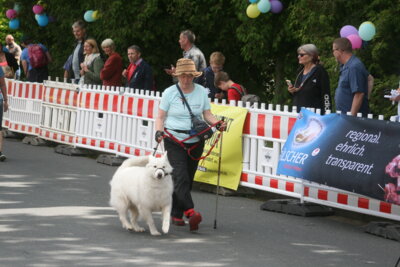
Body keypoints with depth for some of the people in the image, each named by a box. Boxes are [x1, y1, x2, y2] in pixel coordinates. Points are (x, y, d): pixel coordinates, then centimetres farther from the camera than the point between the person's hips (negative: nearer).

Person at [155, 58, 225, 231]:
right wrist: (159, 131, -16)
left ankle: (176, 214, 16)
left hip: (195, 142, 4)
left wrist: (217, 123, -10)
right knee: (181, 177, -17)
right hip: (174, 141, -4)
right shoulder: (170, 92, -1)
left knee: (188, 179, 6)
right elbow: (160, 117, 1)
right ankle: (190, 212, -29)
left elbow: (207, 114, 9)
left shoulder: (201, 92, 6)